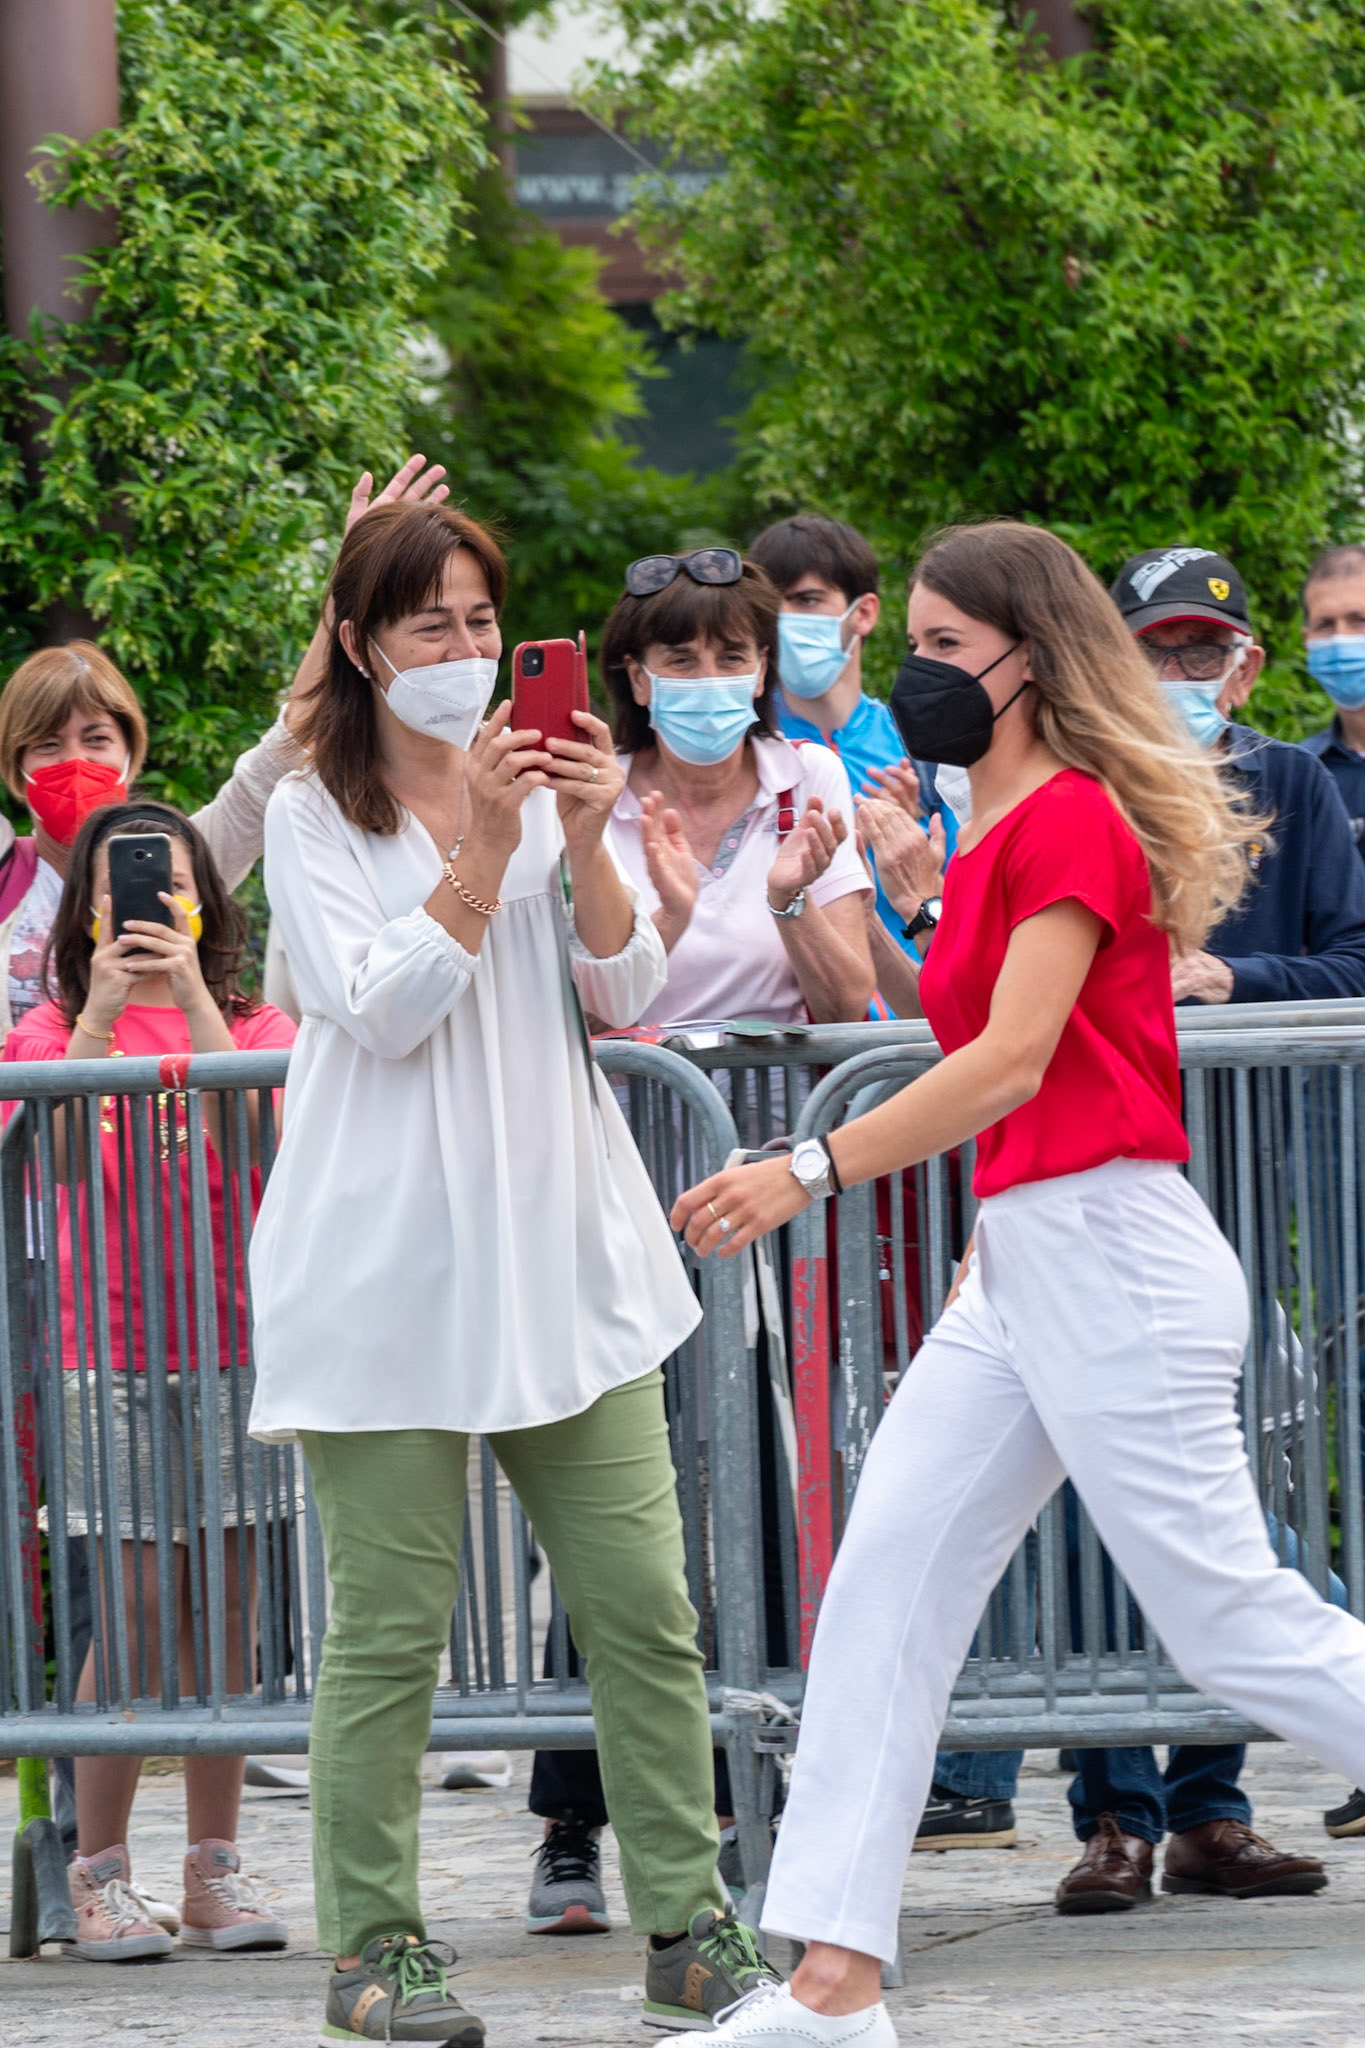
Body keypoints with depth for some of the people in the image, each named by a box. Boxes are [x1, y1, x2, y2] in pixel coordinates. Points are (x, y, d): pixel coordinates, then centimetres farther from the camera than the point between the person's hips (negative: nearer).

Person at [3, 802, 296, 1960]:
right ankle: (101, 1872, 0)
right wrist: (104, 1014, -19)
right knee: (139, 1610, -7)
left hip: (234, 1344, 2)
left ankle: (216, 1865, 11)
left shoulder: (257, 1027, 7)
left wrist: (191, 1001, -18)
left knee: (225, 1606, 3)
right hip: (110, 1353, -2)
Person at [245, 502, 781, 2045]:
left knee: (642, 1609, 0)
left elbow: (626, 996, 5)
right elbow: (380, 1012, -11)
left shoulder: (542, 784, 13)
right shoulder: (313, 815, 1)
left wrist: (585, 843, -11)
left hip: (560, 1244, 4)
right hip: (389, 1265, -4)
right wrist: (483, 845, -18)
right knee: (390, 1624, -2)